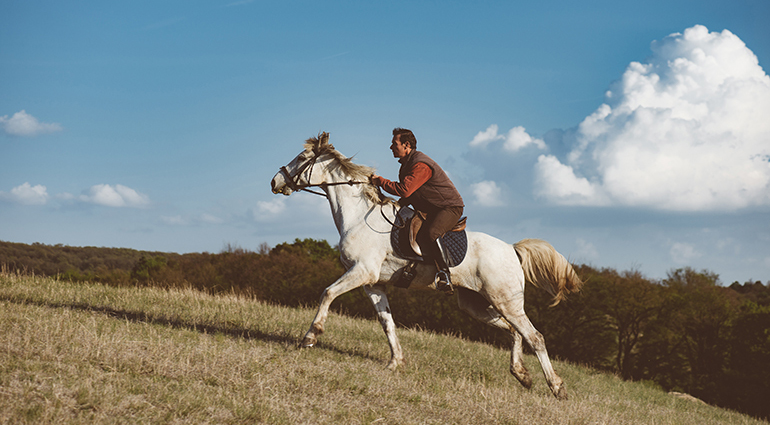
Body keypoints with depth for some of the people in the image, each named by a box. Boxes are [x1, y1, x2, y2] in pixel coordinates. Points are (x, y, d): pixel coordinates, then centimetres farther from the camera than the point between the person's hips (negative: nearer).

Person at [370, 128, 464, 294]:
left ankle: (443, 274, -28)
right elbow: (409, 195, 22)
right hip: (431, 210, 11)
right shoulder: (406, 165, 12)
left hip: (450, 207, -11)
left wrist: (380, 181, -19)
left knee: (429, 233, -34)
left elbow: (405, 190, -30)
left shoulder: (421, 165, -21)